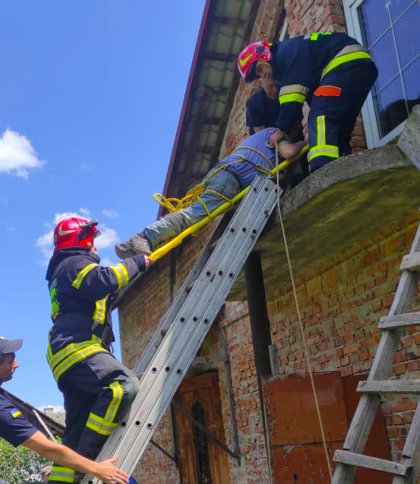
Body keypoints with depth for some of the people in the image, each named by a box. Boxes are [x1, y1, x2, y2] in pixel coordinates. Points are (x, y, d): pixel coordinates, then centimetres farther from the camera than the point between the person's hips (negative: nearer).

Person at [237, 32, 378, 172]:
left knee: (320, 117, -24)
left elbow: (292, 100, -13)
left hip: (348, 63, -11)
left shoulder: (286, 52, -2)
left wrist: (282, 128, -8)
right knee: (338, 132, 9)